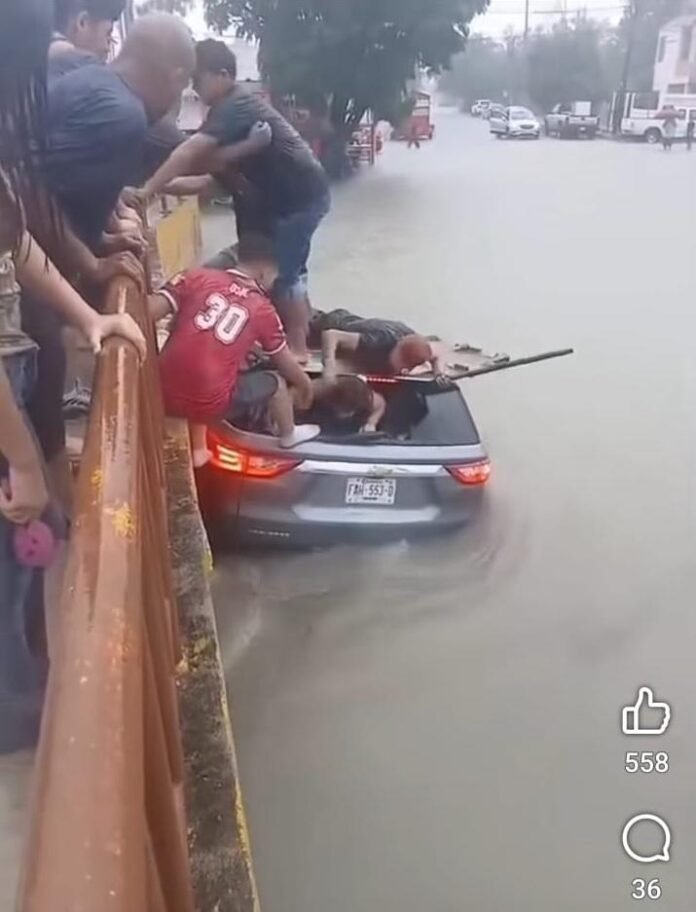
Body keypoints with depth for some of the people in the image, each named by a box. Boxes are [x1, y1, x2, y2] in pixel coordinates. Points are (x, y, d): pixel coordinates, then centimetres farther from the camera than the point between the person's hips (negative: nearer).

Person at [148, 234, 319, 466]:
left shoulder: (197, 277, 4)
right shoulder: (263, 310, 3)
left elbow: (147, 312, -7)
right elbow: (284, 363, 17)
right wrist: (305, 384, 36)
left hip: (165, 394, 3)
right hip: (210, 404, -3)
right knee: (275, 382, 22)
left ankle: (198, 447, 40)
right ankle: (289, 435, 47)